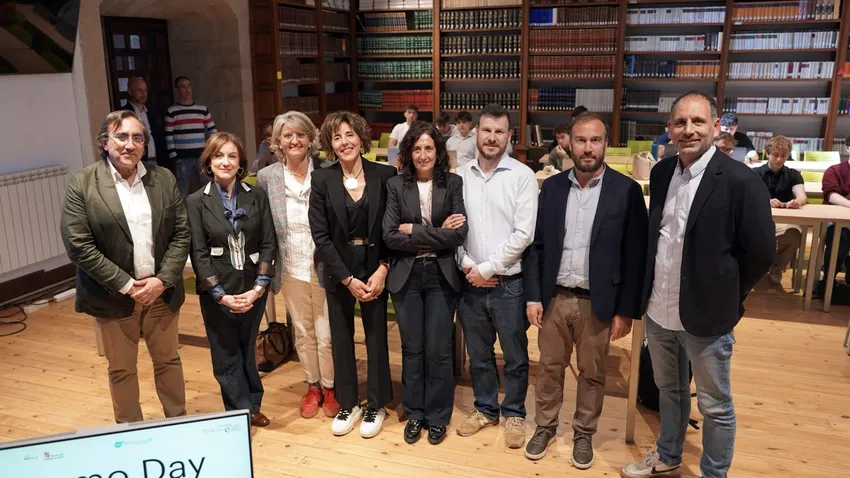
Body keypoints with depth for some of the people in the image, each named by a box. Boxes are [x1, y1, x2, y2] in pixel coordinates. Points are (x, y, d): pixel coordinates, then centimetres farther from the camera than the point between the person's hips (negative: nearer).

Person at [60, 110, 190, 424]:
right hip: (114, 295, -2)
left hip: (161, 291, 3)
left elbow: (181, 234, 0)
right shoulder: (82, 184, -9)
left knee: (168, 361, 17)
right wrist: (126, 285, -15)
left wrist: (162, 280, -11)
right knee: (121, 370, 13)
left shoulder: (164, 179, 1)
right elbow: (78, 245, -13)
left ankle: (179, 423, 35)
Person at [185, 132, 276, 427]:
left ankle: (252, 407, 33)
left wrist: (258, 288, -11)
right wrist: (221, 295, -14)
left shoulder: (257, 196, 0)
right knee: (226, 357, 9)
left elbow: (268, 244, -2)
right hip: (216, 293, -1)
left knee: (247, 352, 16)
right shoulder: (196, 202, -4)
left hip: (253, 290, 1)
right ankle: (241, 414, 24)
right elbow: (198, 253, -7)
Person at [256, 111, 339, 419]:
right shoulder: (266, 177, -3)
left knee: (326, 334, 8)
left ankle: (329, 387, 30)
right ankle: (313, 386, 36)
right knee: (303, 333, 16)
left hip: (325, 268, -2)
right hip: (292, 270, 2)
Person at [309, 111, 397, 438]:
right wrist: (347, 279, -13)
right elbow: (320, 235, -8)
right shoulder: (322, 180, -5)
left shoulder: (385, 175, -6)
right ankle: (348, 404, 29)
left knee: (376, 337, 9)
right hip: (338, 271, 1)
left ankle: (376, 405, 27)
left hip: (375, 267, -1)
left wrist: (383, 269, -13)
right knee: (341, 338, 12)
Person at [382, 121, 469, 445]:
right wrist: (436, 235, -13)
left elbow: (460, 233, -12)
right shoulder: (395, 186, -1)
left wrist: (414, 230, -13)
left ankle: (437, 416, 26)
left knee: (438, 351, 7)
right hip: (406, 276, 1)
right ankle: (413, 413, 31)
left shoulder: (453, 183, -1)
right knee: (412, 349, 13)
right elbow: (390, 236, -10)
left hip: (441, 276, 0)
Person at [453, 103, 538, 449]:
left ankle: (513, 413, 32)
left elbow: (524, 234, -12)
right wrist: (467, 265, -8)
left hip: (509, 283, -3)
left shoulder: (522, 176, -7)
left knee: (515, 356, 12)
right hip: (470, 282, 3)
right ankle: (485, 408, 36)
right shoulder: (460, 175, 2)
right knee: (478, 353, 17)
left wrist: (487, 268, -12)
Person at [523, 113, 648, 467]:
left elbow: (635, 256, -6)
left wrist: (626, 310, -7)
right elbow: (536, 245, 3)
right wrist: (533, 296, -2)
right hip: (554, 298, 2)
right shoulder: (552, 186, 1)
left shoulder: (626, 190, -7)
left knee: (592, 374, 14)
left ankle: (584, 433, 33)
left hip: (598, 302, -2)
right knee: (549, 368, 15)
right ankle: (545, 426, 34)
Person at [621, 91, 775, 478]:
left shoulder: (739, 181, -17)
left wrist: (725, 295, -2)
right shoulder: (661, 173, 2)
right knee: (669, 389, 24)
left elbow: (761, 252, -12)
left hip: (706, 315, -6)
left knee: (715, 406, 12)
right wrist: (650, 291, 11)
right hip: (658, 311, 6)